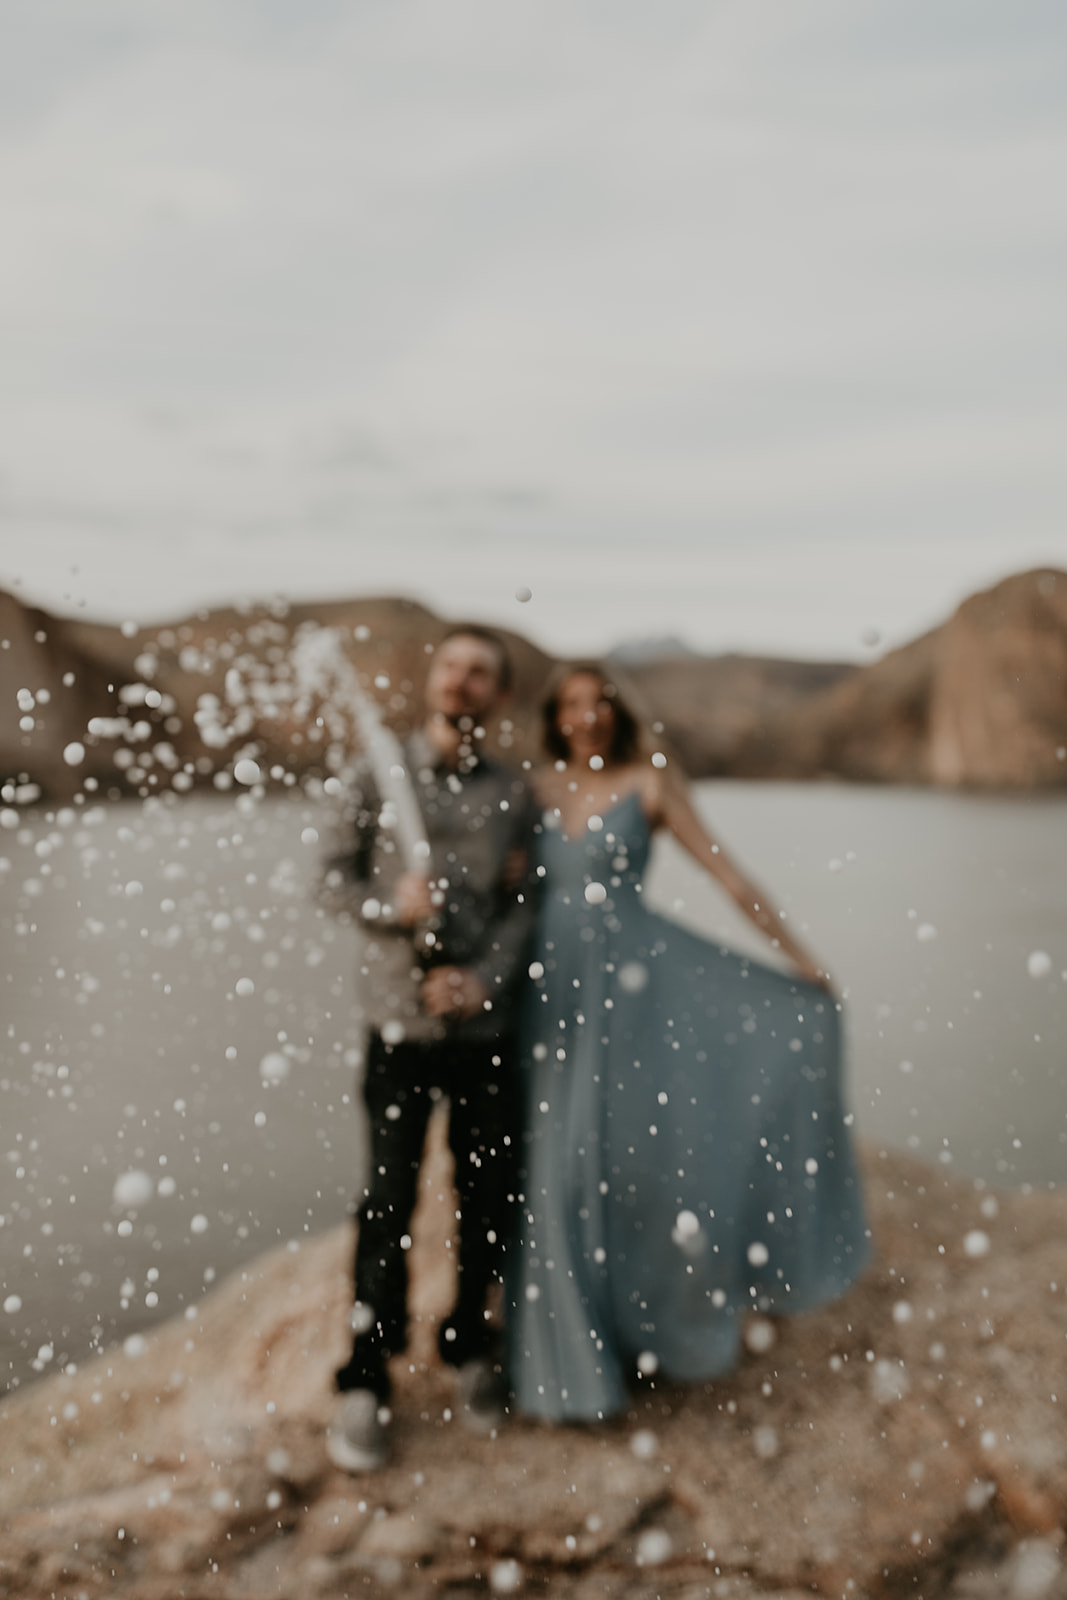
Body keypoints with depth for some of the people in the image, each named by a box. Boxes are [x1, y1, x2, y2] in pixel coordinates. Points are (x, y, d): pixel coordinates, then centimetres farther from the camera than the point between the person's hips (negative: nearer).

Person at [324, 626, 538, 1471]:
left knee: (489, 1198, 10)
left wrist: (483, 978, -15)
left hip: (486, 1023, 2)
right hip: (399, 1023, -2)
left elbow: (524, 907, 1)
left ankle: (470, 1347, 32)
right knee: (389, 1202, 0)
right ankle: (364, 1384, 14)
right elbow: (338, 875, 3)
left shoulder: (513, 793, 4)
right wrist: (391, 905, -17)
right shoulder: (380, 774, 1)